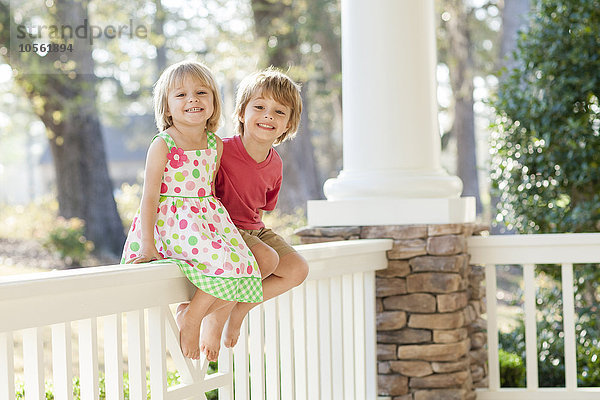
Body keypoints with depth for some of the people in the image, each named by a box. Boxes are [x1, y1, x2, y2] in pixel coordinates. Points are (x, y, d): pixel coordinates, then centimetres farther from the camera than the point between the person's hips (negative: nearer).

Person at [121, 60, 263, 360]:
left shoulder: (216, 145, 7)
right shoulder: (162, 146, -10)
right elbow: (150, 195, -12)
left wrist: (218, 225, 14)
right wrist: (148, 245, -18)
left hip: (207, 220, 7)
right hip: (172, 221, -7)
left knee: (245, 270, -10)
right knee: (226, 263, -26)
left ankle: (192, 311, 6)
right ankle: (191, 318, -6)